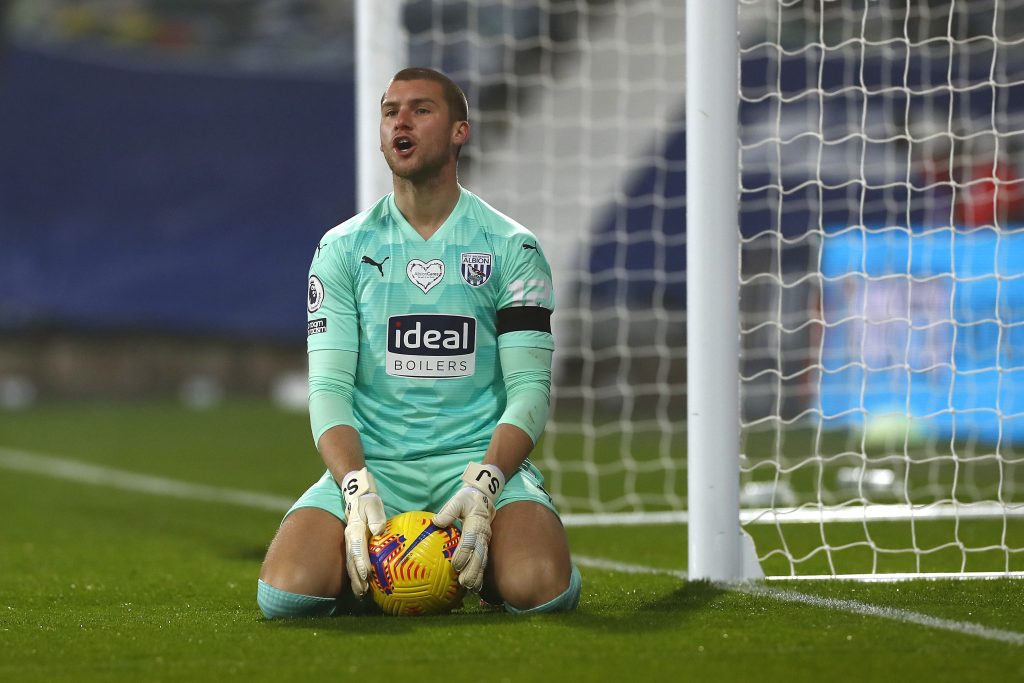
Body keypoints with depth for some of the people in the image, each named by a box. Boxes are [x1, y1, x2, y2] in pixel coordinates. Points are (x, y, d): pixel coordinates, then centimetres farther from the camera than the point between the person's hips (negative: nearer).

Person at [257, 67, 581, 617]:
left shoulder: (511, 247, 5)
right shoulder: (343, 248, 8)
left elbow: (530, 386, -1)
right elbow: (328, 387, 1)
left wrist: (483, 485, -19)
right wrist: (356, 489, -18)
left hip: (480, 457, -1)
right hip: (371, 463, 1)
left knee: (538, 588, -31)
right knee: (287, 590, -27)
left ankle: (479, 565, 7)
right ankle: (370, 565, 8)